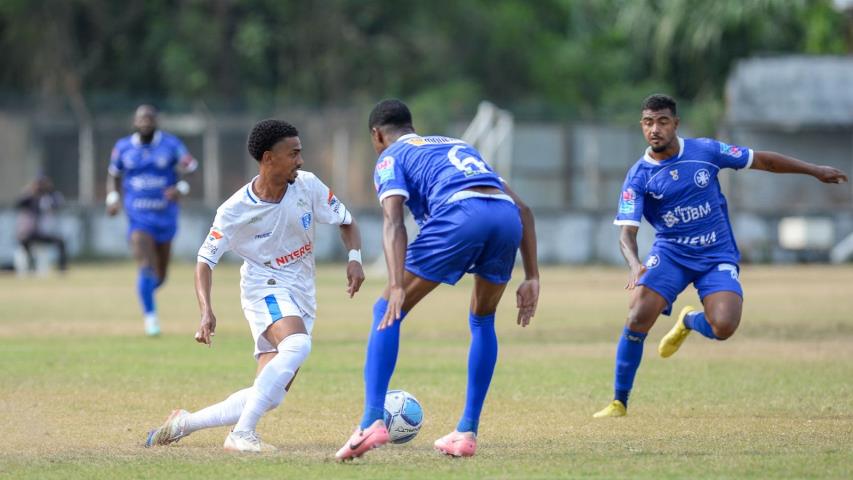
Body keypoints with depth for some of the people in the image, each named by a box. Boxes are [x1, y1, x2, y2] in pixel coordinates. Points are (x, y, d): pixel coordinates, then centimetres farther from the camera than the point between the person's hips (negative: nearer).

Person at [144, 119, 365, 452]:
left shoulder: (308, 186, -6)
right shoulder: (235, 210, -15)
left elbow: (346, 221, 8)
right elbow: (205, 260, -8)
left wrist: (354, 258, -12)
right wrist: (206, 310, -24)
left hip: (302, 297, 5)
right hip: (264, 288, -5)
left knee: (269, 397, -2)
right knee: (297, 344, -37)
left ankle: (184, 423, 14)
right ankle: (241, 434, -36)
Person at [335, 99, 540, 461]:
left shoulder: (390, 158, 23)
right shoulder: (458, 146, 41)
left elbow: (393, 221, 1)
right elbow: (521, 208, 32)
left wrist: (397, 287, -12)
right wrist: (532, 277, 28)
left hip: (459, 215, -5)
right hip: (508, 217, 5)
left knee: (387, 311, 9)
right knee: (483, 320, 28)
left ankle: (372, 421, -5)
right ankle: (467, 432, 23)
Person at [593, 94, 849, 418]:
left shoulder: (705, 151, -5)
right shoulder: (638, 177, -8)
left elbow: (761, 160, 7)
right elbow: (627, 231, -15)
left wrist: (814, 171, 10)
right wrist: (634, 265, -37)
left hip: (717, 255, 0)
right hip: (670, 254, 0)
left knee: (723, 326, -23)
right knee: (638, 318, -23)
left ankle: (689, 321, 16)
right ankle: (619, 402, -8)